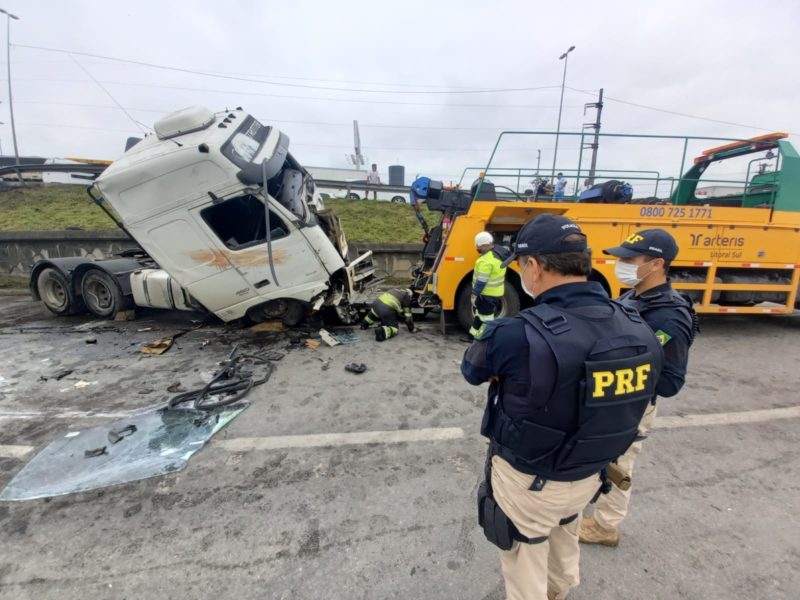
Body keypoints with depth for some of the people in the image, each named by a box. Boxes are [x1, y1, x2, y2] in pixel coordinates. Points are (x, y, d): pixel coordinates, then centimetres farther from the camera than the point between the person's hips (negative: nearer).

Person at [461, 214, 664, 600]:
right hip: (588, 476, 6)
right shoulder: (638, 330, -14)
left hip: (527, 481, -6)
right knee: (565, 535, 35)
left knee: (525, 566, 22)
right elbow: (625, 406, 0)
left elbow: (471, 370, -14)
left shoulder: (518, 334, -35)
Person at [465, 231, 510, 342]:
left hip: (487, 295, -10)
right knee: (479, 313, 21)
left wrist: (474, 294, -17)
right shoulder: (499, 251, 4)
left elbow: (481, 281, -25)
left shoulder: (486, 260, -26)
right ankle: (473, 335, 34)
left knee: (486, 318, 3)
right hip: (496, 292, 10)